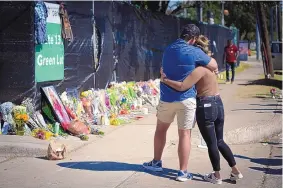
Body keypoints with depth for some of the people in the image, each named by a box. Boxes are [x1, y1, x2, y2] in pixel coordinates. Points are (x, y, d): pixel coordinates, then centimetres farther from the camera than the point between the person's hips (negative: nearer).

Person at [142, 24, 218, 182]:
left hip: (167, 97, 5)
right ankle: (183, 172, 4)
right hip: (186, 98, -5)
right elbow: (214, 66, -5)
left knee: (161, 129, 22)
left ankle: (156, 163, 32)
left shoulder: (169, 49, 7)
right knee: (185, 134, 1)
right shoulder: (194, 52, -12)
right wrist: (206, 57, 17)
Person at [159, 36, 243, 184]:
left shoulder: (200, 69, -15)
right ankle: (235, 172, 21)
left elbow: (182, 87, -22)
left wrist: (164, 79, -12)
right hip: (218, 105, 9)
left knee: (211, 143, 5)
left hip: (206, 107, -8)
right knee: (219, 141, 19)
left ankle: (216, 176, 15)